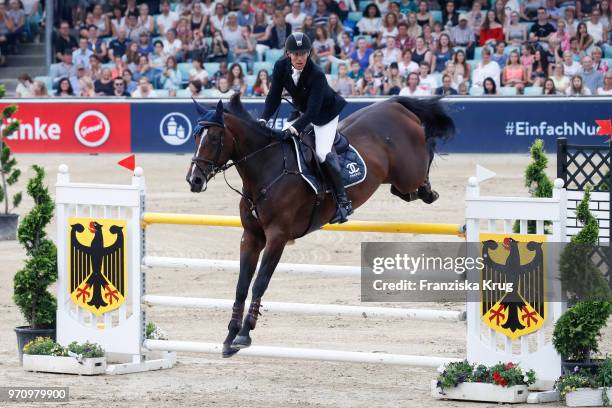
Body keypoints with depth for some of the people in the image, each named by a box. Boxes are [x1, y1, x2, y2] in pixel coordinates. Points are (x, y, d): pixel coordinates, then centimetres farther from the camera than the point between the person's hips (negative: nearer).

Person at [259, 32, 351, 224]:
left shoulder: (316, 75, -35)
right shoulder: (281, 67, -18)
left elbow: (313, 111, -39)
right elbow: (274, 97, -12)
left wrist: (293, 129, -52)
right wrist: (263, 120, -28)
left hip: (326, 113, -7)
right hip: (303, 112, 8)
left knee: (323, 153, -22)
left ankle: (343, 201, -17)